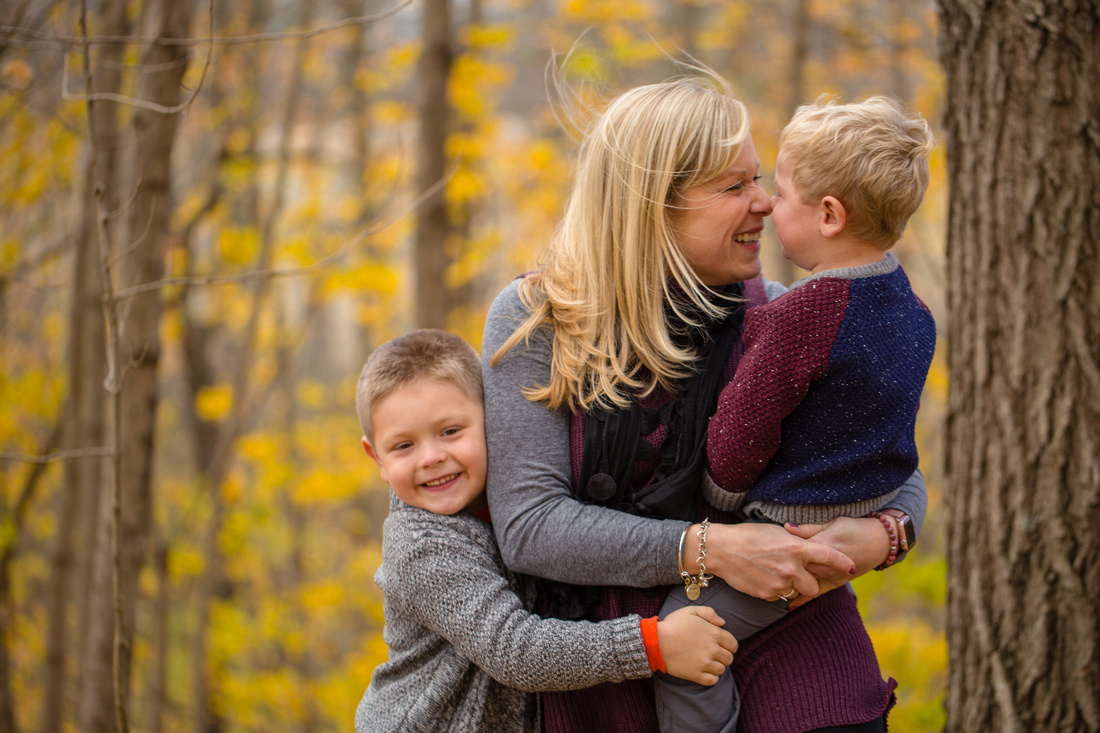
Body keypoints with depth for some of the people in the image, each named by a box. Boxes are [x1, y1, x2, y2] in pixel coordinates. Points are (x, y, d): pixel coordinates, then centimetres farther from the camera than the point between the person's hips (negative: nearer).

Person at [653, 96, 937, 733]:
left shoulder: (801, 316, -24)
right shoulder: (913, 311, 3)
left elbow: (740, 437, -16)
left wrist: (722, 498, 2)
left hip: (789, 536, -9)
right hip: (865, 525, 9)